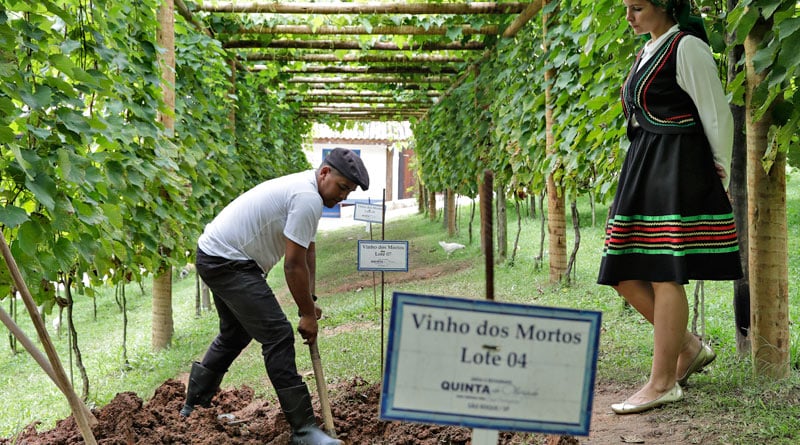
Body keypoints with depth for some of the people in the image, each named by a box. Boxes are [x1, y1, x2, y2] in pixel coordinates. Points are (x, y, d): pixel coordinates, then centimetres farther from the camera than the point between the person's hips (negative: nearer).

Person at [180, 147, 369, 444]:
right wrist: (308, 314, -10)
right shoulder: (308, 200, -21)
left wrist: (310, 301, 17)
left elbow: (307, 252, 19)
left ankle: (193, 406, 37)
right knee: (278, 336, -12)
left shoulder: (306, 190, 12)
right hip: (227, 261, -11)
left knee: (234, 334, 25)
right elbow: (294, 265, -20)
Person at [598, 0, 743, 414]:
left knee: (665, 275, -8)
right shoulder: (648, 51, 19)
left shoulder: (687, 48, -9)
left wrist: (720, 177, -8)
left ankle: (663, 382, -2)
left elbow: (717, 116, -9)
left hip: (678, 172, -9)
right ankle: (689, 347, 18)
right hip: (642, 168, 9)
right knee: (624, 275, 5)